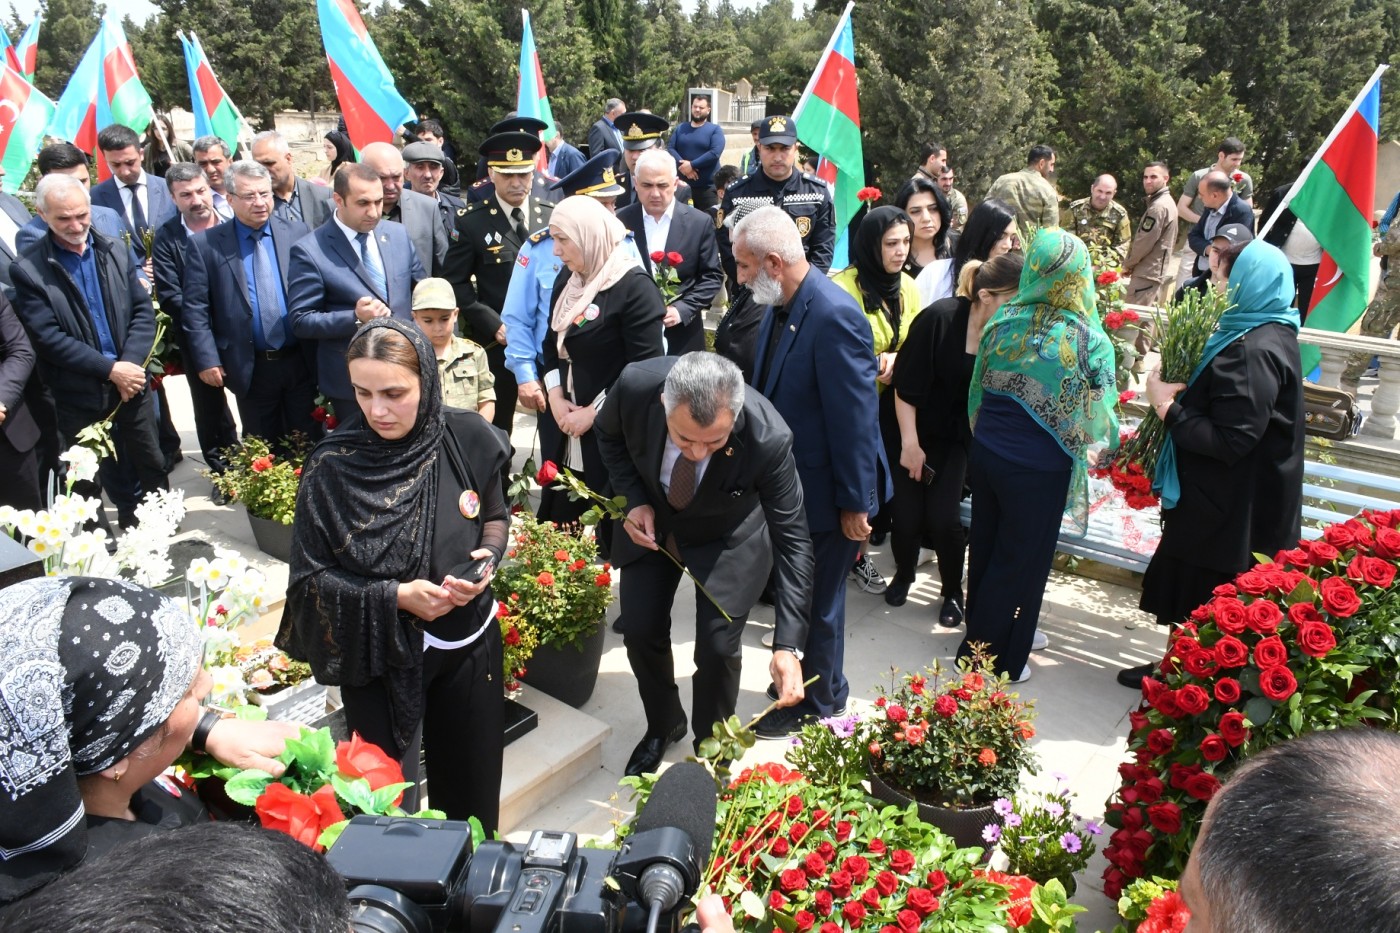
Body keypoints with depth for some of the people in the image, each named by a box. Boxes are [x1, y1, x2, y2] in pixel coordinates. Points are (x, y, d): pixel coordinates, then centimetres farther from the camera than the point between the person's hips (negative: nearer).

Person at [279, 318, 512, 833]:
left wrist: (487, 559, -15)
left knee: (472, 789, 18)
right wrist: (394, 597, -22)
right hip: (378, 658, -2)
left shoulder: (468, 439, -12)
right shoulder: (331, 467, -17)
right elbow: (309, 577, -9)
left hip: (469, 645, 2)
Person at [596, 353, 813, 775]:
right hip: (652, 522, 3)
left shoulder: (768, 439, -38)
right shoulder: (635, 385, -33)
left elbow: (792, 539, -29)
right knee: (640, 631, 6)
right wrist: (634, 500, -20)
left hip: (727, 536, -2)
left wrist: (788, 644, -34)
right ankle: (663, 725, 37)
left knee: (717, 647, -5)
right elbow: (610, 436, -6)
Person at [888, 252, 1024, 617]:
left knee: (943, 518, -6)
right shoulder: (940, 318, -23)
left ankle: (953, 591, 20)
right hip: (914, 432, -2)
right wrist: (910, 443, -14)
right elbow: (905, 386, -16)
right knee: (907, 516, -2)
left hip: (958, 437, 2)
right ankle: (903, 575, 30)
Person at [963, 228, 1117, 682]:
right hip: (1038, 470, -5)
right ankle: (992, 659, 26)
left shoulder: (1003, 320, -7)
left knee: (986, 549, 21)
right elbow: (1098, 419, -10)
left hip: (985, 454, 5)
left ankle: (984, 635, 42)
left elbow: (978, 391, 4)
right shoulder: (1089, 341, -19)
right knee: (1019, 561, 12)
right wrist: (1111, 436, 13)